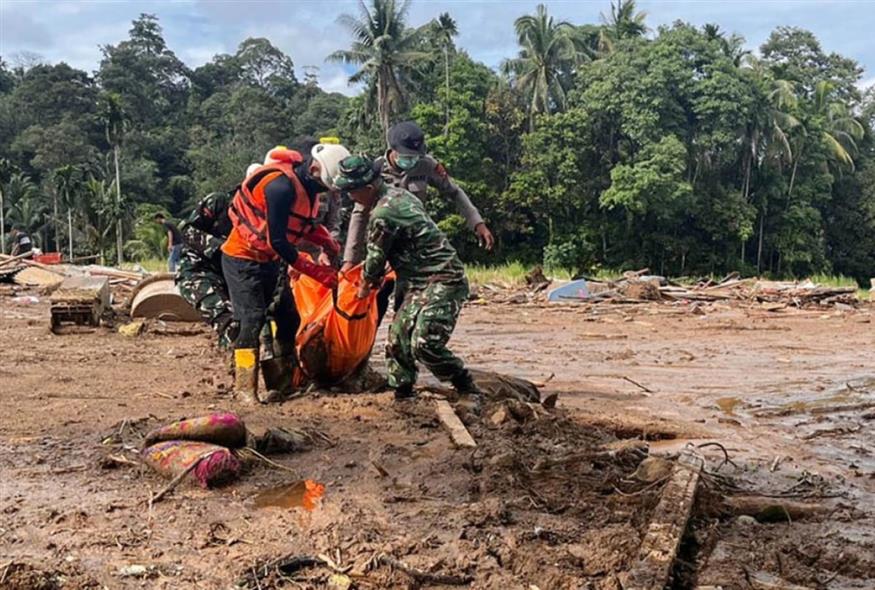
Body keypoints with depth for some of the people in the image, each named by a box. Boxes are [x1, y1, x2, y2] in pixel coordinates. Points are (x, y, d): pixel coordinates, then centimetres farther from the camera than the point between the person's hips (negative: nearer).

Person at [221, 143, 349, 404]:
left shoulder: (307, 185, -1)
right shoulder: (281, 185, -29)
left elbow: (307, 224, 13)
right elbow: (277, 241, -28)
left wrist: (333, 247, -6)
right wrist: (316, 271, -24)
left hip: (268, 261, 9)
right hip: (242, 260, -9)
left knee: (289, 318, 7)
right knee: (252, 321, -13)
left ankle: (282, 383, 15)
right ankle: (244, 389, -5)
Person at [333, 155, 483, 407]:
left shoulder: (383, 213, -18)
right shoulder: (397, 194, 12)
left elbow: (376, 257, -5)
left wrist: (365, 286, 13)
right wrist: (376, 275, 23)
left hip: (443, 282, -10)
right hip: (421, 283, 10)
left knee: (424, 345, -18)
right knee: (399, 338, 8)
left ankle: (470, 393, -4)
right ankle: (402, 394, 18)